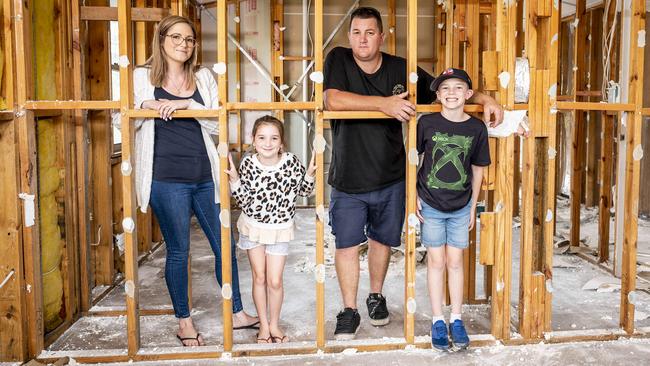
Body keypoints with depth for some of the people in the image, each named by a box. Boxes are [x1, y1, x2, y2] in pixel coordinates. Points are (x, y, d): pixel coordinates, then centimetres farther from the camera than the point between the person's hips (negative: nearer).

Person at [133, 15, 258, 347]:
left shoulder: (203, 78, 11)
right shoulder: (143, 77, 4)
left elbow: (217, 123, 2)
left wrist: (187, 105, -14)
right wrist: (147, 106, -16)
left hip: (205, 176, 3)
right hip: (167, 179, -3)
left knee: (224, 245, 8)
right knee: (178, 251, 6)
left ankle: (237, 314, 24)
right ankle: (184, 322, 22)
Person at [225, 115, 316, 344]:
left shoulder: (291, 162, -16)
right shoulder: (248, 164, -16)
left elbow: (303, 191, -1)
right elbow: (244, 202, -13)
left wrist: (309, 175, -18)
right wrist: (234, 180, -26)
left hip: (280, 229, 0)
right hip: (253, 226, 1)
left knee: (274, 281, 2)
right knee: (259, 277, 10)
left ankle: (274, 324, 24)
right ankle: (263, 325, 26)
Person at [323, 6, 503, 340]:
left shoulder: (400, 69, -2)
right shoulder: (338, 60, -9)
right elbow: (332, 100, -27)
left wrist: (484, 100, -8)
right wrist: (384, 102, -30)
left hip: (390, 178, 3)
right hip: (347, 179, -2)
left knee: (382, 239, 16)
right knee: (346, 243, 1)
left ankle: (376, 296, 39)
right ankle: (349, 311, 17)